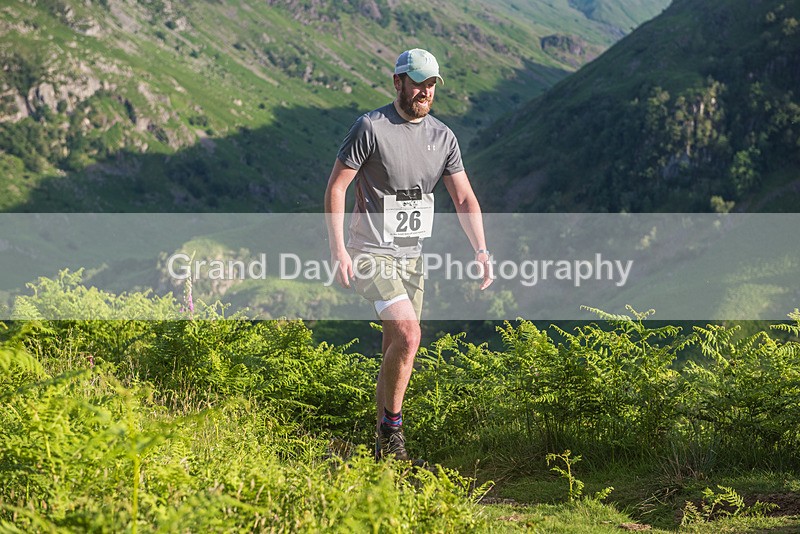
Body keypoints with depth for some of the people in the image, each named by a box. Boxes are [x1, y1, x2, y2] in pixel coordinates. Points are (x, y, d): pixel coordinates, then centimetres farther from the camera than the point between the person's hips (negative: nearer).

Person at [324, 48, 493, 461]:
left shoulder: (443, 137, 5)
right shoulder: (371, 127, -12)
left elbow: (464, 198, 5)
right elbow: (336, 186, -10)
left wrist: (481, 251, -9)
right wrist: (338, 250, -17)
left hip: (411, 255, 6)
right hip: (370, 253, -6)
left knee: (397, 349, 7)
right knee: (408, 333, -21)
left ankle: (381, 442, 19)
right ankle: (392, 426, -4)